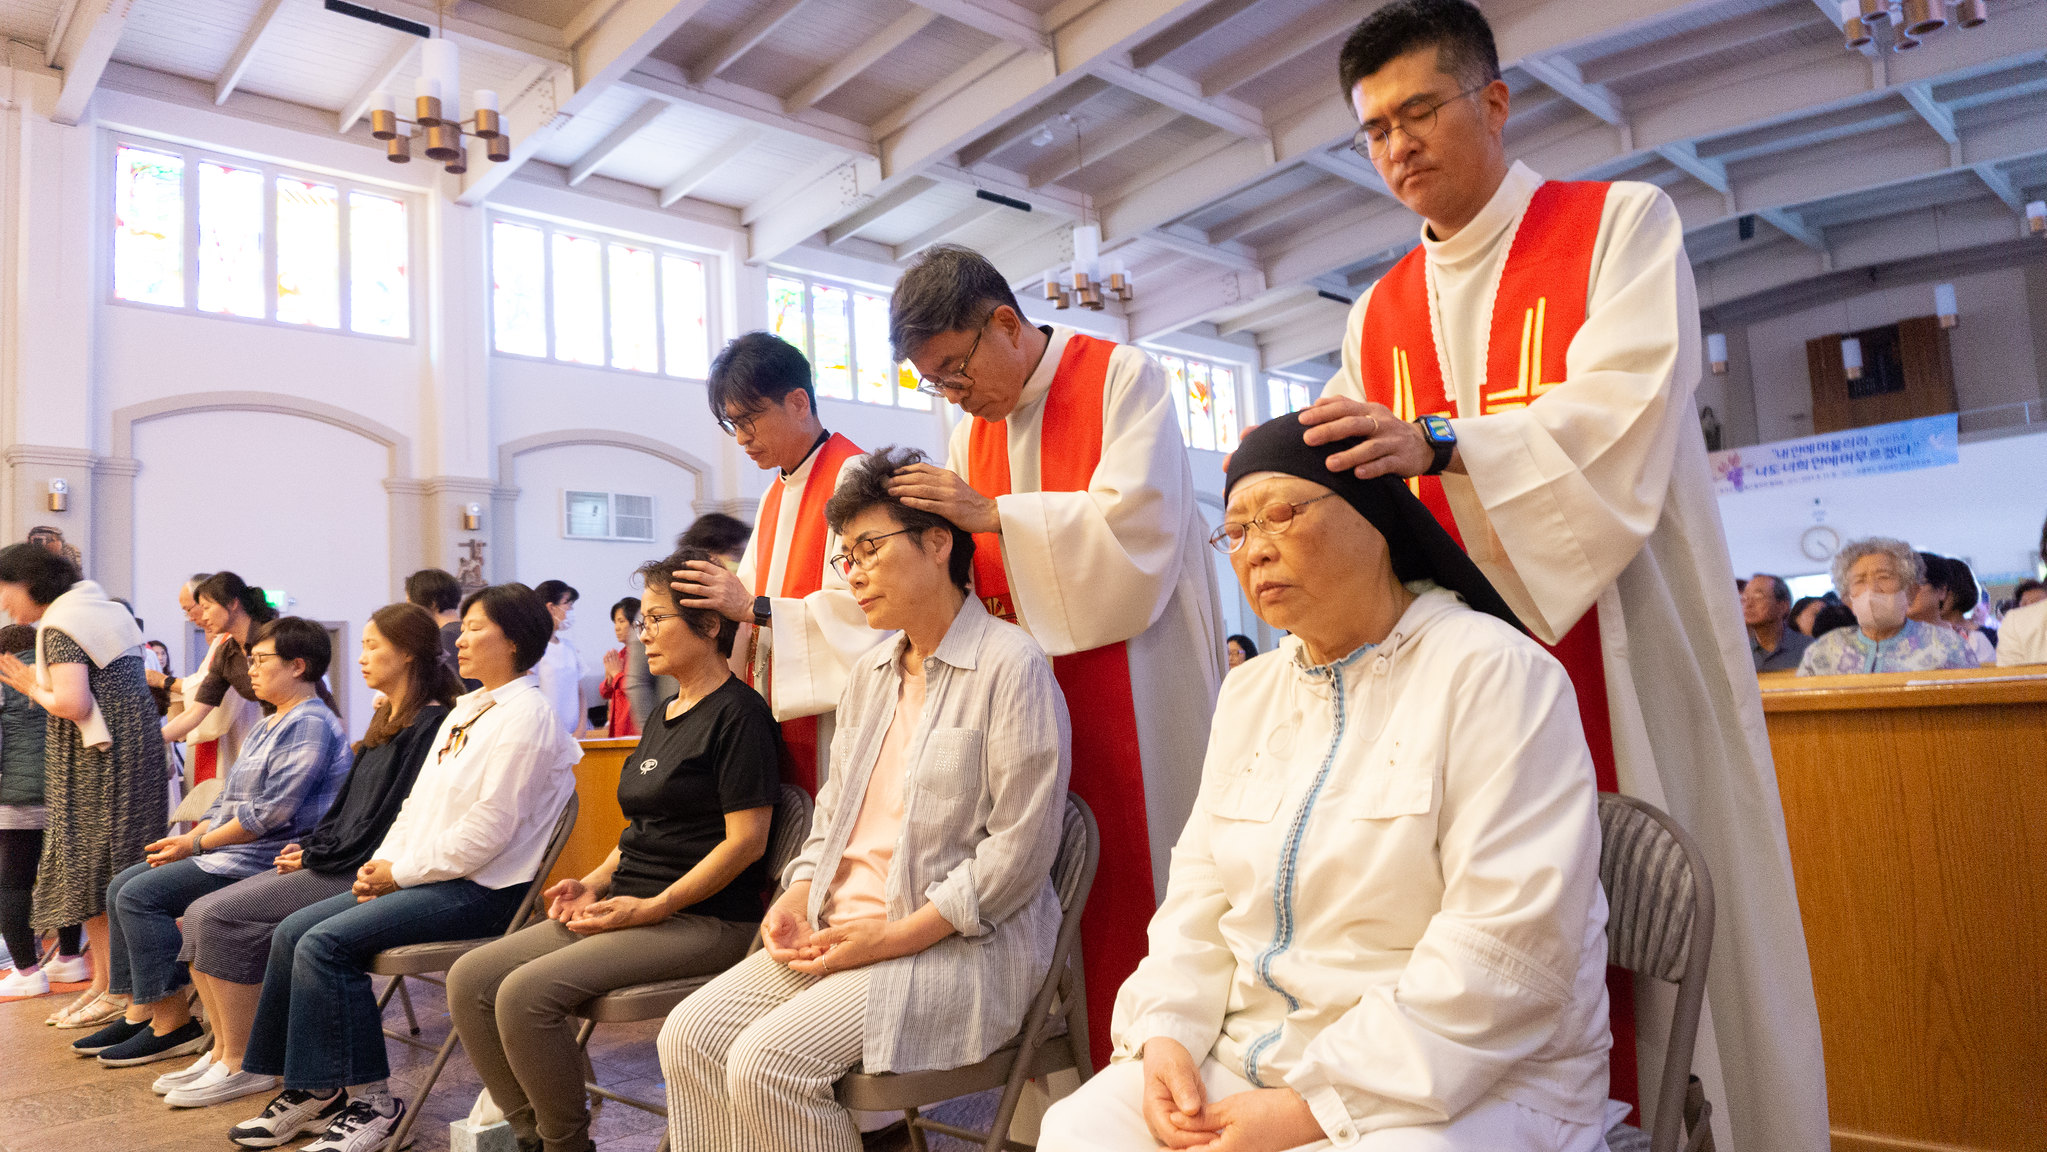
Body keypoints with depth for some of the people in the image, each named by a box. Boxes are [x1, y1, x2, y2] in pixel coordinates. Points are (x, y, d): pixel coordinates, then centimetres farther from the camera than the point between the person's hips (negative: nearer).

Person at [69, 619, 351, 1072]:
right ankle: (141, 1012, 9)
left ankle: (173, 1024, -8)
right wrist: (188, 839, 5)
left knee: (142, 894, -16)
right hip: (230, 848, 11)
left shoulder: (311, 724, -15)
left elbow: (271, 812, -21)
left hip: (270, 856, -11)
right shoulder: (270, 724, 20)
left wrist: (197, 844, -12)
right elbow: (229, 798, 21)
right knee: (123, 886, 7)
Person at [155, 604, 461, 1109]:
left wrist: (316, 856, -11)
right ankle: (223, 1050, 8)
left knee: (224, 916, -16)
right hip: (331, 864, 10)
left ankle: (242, 1066, -5)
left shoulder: (430, 723, -14)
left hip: (363, 874, -10)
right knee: (199, 913, 2)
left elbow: (392, 814, -19)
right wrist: (309, 846, 6)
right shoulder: (388, 719, 18)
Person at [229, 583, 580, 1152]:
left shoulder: (525, 715, -14)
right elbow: (419, 802, 20)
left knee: (324, 943, -19)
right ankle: (310, 1090, 9)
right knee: (293, 931, 1)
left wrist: (401, 872, -12)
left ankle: (370, 1100, -7)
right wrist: (382, 862, 3)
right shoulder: (466, 710, 18)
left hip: (479, 889, -10)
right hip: (422, 875, 10)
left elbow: (488, 830, -20)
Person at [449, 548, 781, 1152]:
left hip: (702, 919, -9)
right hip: (631, 906, 9)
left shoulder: (738, 712, -12)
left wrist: (651, 908, -17)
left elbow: (746, 840, -17)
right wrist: (595, 883, 8)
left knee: (526, 993, -22)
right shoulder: (663, 715, 18)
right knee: (470, 979, -1)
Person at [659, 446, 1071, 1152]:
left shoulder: (1012, 665, -11)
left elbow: (1020, 848, -16)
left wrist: (893, 936, -17)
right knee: (690, 1036, -8)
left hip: (960, 944, -7)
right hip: (838, 931, 8)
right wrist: (797, 898, 2)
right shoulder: (869, 674, 16)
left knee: (768, 1063, -22)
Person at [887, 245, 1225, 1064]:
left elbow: (1135, 521, -16)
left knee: (1139, 882, -2)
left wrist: (993, 515, -17)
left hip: (1138, 685, -5)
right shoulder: (973, 434, 14)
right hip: (1037, 699, 5)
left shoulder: (1123, 377, -3)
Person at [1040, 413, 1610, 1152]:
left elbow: (1504, 948, -20)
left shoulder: (1493, 674, -12)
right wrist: (1165, 1034, -7)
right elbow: (1201, 894, 11)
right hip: (1251, 1056, 6)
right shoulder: (1249, 693, 11)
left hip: (1463, 1087, -5)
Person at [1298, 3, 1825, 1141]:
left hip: (1626, 650, -3)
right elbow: (1356, 480, 8)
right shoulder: (1379, 315, 15)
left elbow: (1623, 410, -15)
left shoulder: (1621, 222, 3)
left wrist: (1438, 441, -28)